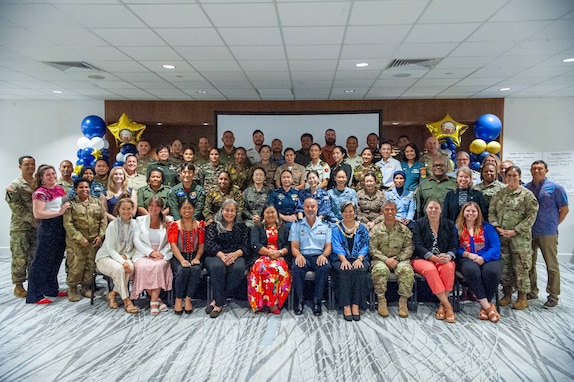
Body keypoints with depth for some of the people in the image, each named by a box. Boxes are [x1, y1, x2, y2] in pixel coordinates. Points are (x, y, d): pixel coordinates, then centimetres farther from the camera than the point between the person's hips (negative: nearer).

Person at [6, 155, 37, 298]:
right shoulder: (14, 185, -6)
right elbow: (16, 207, -14)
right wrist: (32, 220, -18)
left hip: (38, 226, 5)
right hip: (20, 227, -5)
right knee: (19, 258, -1)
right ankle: (18, 285, 12)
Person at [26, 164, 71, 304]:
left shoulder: (60, 189, 12)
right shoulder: (40, 192, -11)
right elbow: (37, 214, -19)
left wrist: (69, 206, 6)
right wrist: (59, 212, -21)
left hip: (61, 228, 8)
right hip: (48, 229, -8)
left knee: (56, 261, 17)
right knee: (42, 261, -1)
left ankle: (51, 289, 30)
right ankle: (35, 295, 7)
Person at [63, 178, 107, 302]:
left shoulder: (97, 202, 10)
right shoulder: (71, 203, 0)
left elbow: (103, 219, 7)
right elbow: (68, 223, -7)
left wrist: (100, 236, -4)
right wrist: (80, 238, -14)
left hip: (94, 241, 3)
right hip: (76, 241, -3)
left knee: (91, 265, 6)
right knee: (76, 266, -3)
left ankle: (86, 287, 23)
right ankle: (72, 289, 15)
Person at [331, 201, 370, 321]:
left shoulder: (362, 228, 14)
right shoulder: (336, 228, 10)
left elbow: (365, 247, 6)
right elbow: (337, 247, -2)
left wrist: (359, 259, -14)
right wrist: (344, 260, -20)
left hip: (358, 259, 1)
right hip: (341, 259, -1)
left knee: (360, 270, -32)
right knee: (345, 271, -33)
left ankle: (356, 305, -28)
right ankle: (346, 306, -30)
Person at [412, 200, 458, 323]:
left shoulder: (449, 224, 12)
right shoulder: (418, 224, 4)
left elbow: (454, 246, 5)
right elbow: (418, 246, -6)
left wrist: (448, 256, -18)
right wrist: (434, 258, -21)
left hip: (444, 258, 2)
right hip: (422, 258, -2)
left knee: (448, 267, -33)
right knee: (430, 269, -36)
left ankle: (442, 305, -23)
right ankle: (448, 306, -30)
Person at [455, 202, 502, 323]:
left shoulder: (487, 227, 14)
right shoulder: (457, 229, 13)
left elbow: (496, 247, 3)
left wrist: (483, 258, -15)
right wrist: (468, 254, -13)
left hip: (487, 258, 1)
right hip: (467, 259, -1)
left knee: (491, 271, -34)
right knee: (472, 270, -37)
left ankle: (484, 306, -18)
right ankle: (487, 306, -31)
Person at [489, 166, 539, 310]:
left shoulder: (527, 194, -3)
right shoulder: (499, 194, 10)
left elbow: (531, 216, -8)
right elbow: (491, 212, 10)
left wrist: (515, 231, -14)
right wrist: (497, 227, -6)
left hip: (520, 238, -4)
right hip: (501, 236, 4)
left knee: (520, 267, 1)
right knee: (504, 266, 10)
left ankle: (523, 297, 14)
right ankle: (507, 294, 23)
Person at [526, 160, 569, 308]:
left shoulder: (555, 188, -3)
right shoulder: (526, 188, 6)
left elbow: (564, 209, 1)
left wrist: (553, 224, 2)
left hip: (548, 233, -4)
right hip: (529, 232, 4)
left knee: (552, 265, 2)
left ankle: (553, 296, 12)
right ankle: (532, 292, 26)